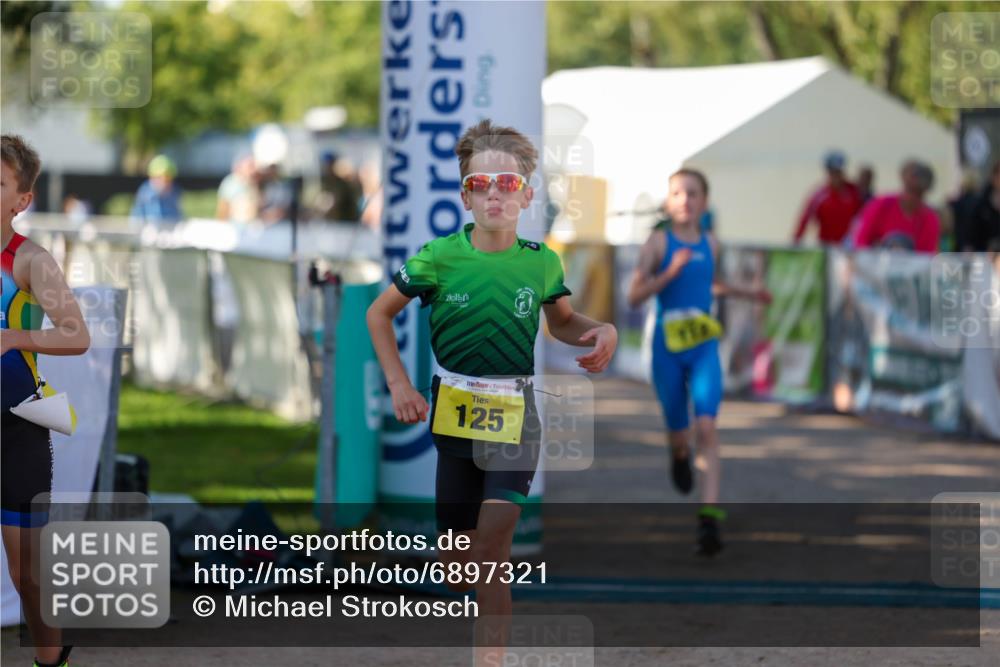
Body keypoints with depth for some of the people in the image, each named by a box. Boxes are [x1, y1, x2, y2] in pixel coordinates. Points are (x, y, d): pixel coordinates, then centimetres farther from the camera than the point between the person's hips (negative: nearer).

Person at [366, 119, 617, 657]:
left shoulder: (540, 261, -4)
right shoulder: (440, 256, -8)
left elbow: (561, 320, 15)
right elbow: (379, 313, 5)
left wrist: (602, 331, -7)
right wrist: (398, 384, -3)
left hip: (514, 413, -1)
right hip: (453, 409, 1)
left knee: (492, 550, -16)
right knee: (457, 562, 8)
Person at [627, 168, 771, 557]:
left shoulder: (710, 245, 8)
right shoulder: (659, 242, -5)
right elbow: (634, 296, -10)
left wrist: (748, 293, 28)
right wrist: (671, 271, -22)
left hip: (704, 349, 1)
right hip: (667, 349, -1)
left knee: (706, 425, -16)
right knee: (679, 432, 9)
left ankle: (709, 517, -21)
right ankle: (680, 455, 49)